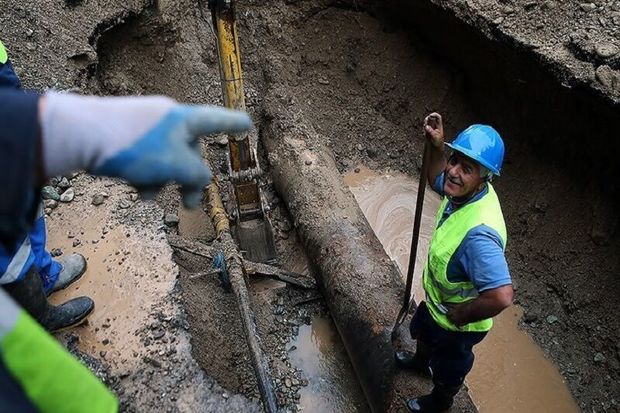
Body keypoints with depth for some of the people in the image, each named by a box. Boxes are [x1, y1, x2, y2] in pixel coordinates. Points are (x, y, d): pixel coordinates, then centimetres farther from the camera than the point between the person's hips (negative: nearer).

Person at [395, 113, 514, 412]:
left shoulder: (478, 232, -45)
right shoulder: (465, 190, -18)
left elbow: (501, 296, -49)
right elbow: (437, 179, 5)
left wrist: (461, 314, -30)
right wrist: (437, 146, -14)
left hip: (456, 324, -7)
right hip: (436, 301, 8)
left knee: (448, 370, 26)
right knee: (422, 332, 38)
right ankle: (421, 361, 71)